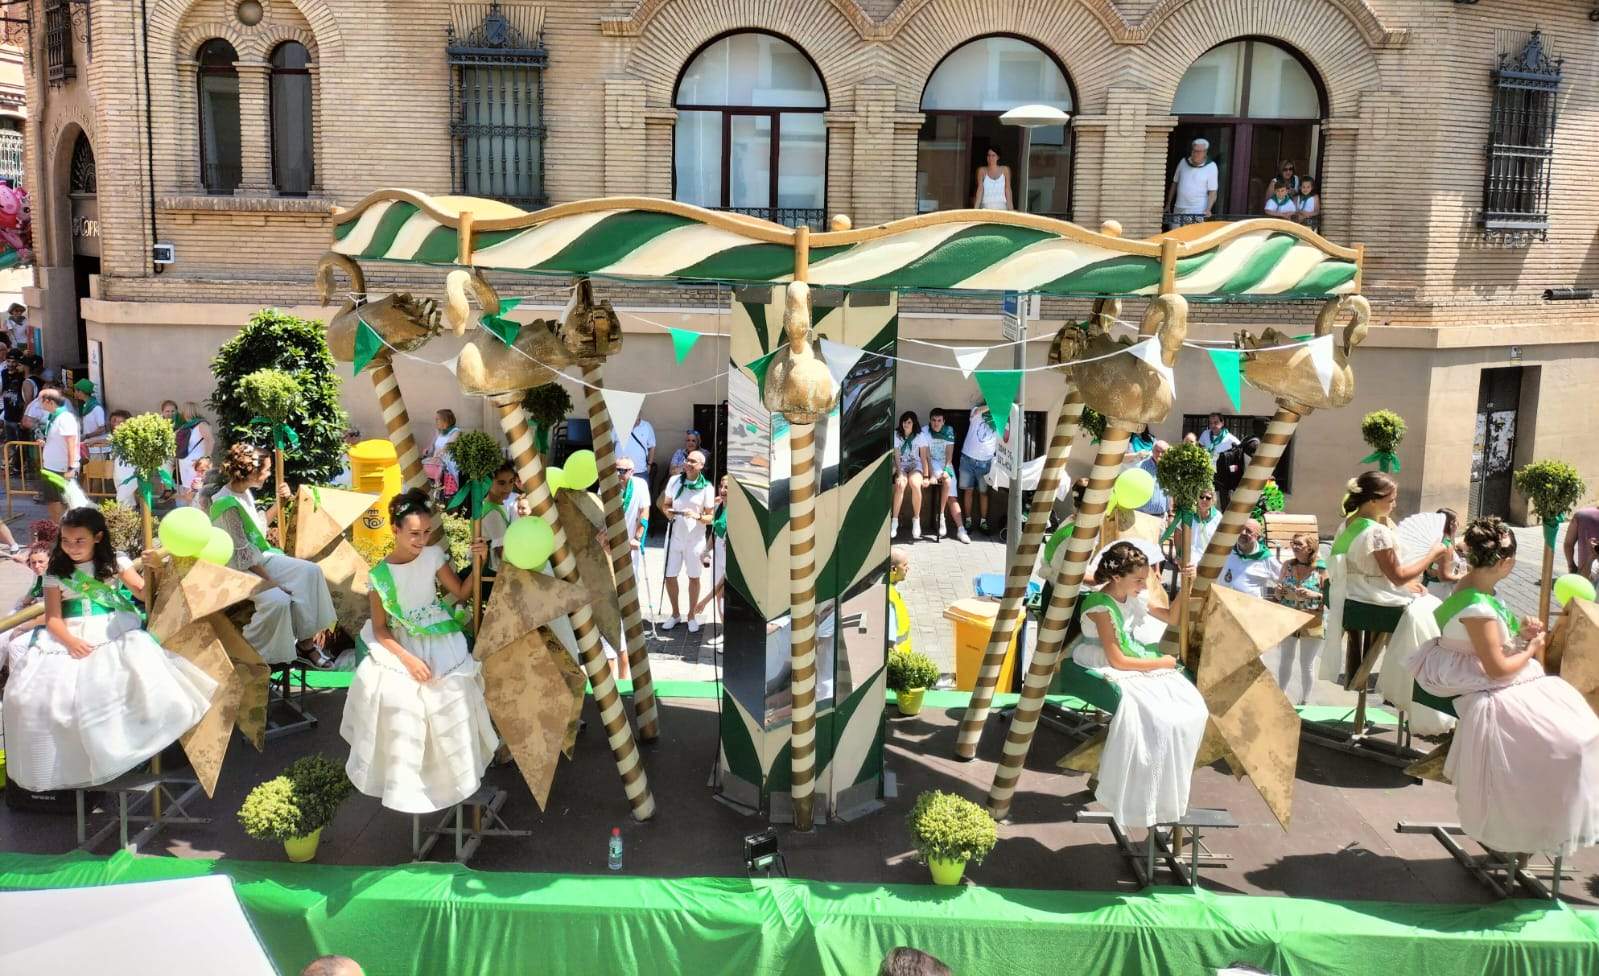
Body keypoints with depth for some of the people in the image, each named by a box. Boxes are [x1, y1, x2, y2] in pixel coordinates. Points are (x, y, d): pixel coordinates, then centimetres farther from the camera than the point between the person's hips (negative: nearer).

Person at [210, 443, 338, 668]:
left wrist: (279, 503, 6)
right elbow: (244, 555, -22)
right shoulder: (229, 505, -25)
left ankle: (306, 642, -4)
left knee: (311, 572, -6)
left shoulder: (245, 492, 1)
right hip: (239, 571, -9)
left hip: (259, 557, 9)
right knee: (278, 600, -30)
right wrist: (272, 582, -18)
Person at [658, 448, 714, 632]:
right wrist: (667, 511, -13)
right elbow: (664, 503, 9)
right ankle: (675, 614, 26)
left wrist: (698, 516, -27)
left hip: (695, 538, -2)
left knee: (694, 577, 9)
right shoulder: (674, 480, -2)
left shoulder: (707, 487, -9)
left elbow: (710, 517, -7)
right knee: (670, 576, 7)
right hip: (674, 536, 2)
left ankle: (691, 615, 25)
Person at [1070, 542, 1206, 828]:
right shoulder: (1101, 607, -19)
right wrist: (1161, 662, -11)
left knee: (1193, 709, -9)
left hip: (1138, 666, 8)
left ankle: (1165, 792, 0)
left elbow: (1171, 617, 16)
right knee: (1160, 718, -27)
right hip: (1112, 674, -8)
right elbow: (1117, 660, -20)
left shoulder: (1132, 597, 4)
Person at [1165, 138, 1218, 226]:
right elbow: (1175, 183, 17)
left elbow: (1213, 192, -5)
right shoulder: (1183, 162, 8)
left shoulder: (1211, 167, -3)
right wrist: (1168, 204, 18)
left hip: (1198, 213, -4)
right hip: (1178, 211, 4)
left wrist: (1208, 209, -20)